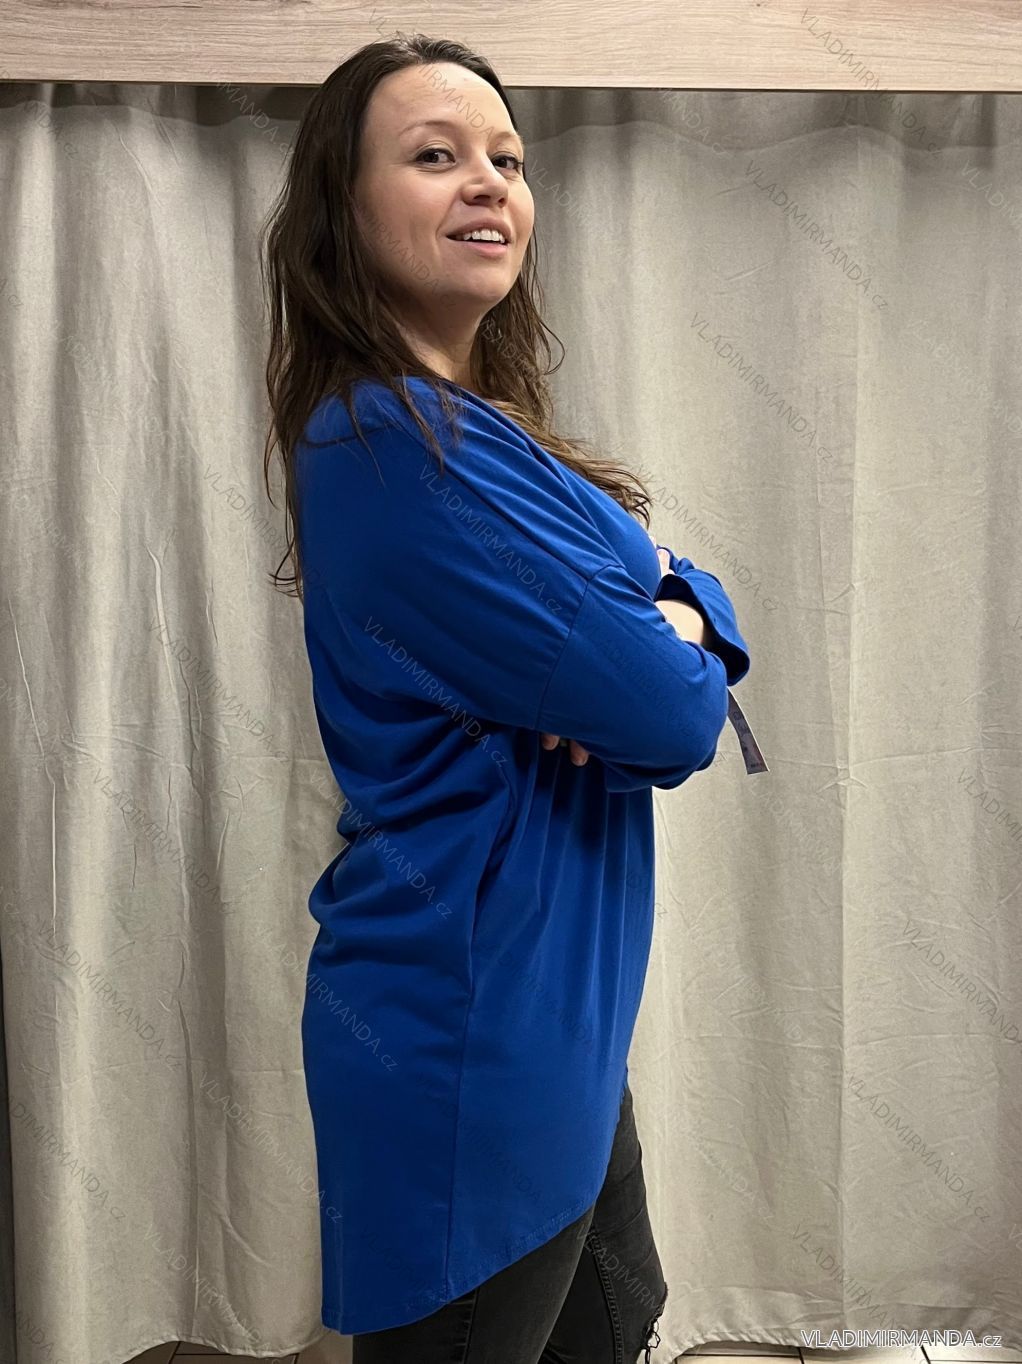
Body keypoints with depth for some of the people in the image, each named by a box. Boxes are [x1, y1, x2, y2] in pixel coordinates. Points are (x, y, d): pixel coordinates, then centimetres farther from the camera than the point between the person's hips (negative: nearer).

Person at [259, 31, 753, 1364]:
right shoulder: (391, 446, -22)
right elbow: (673, 720, -24)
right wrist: (670, 657, -2)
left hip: (554, 1010, 10)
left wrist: (675, 617, -16)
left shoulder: (478, 428, 9)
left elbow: (685, 591, 7)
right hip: (472, 1038, -9)